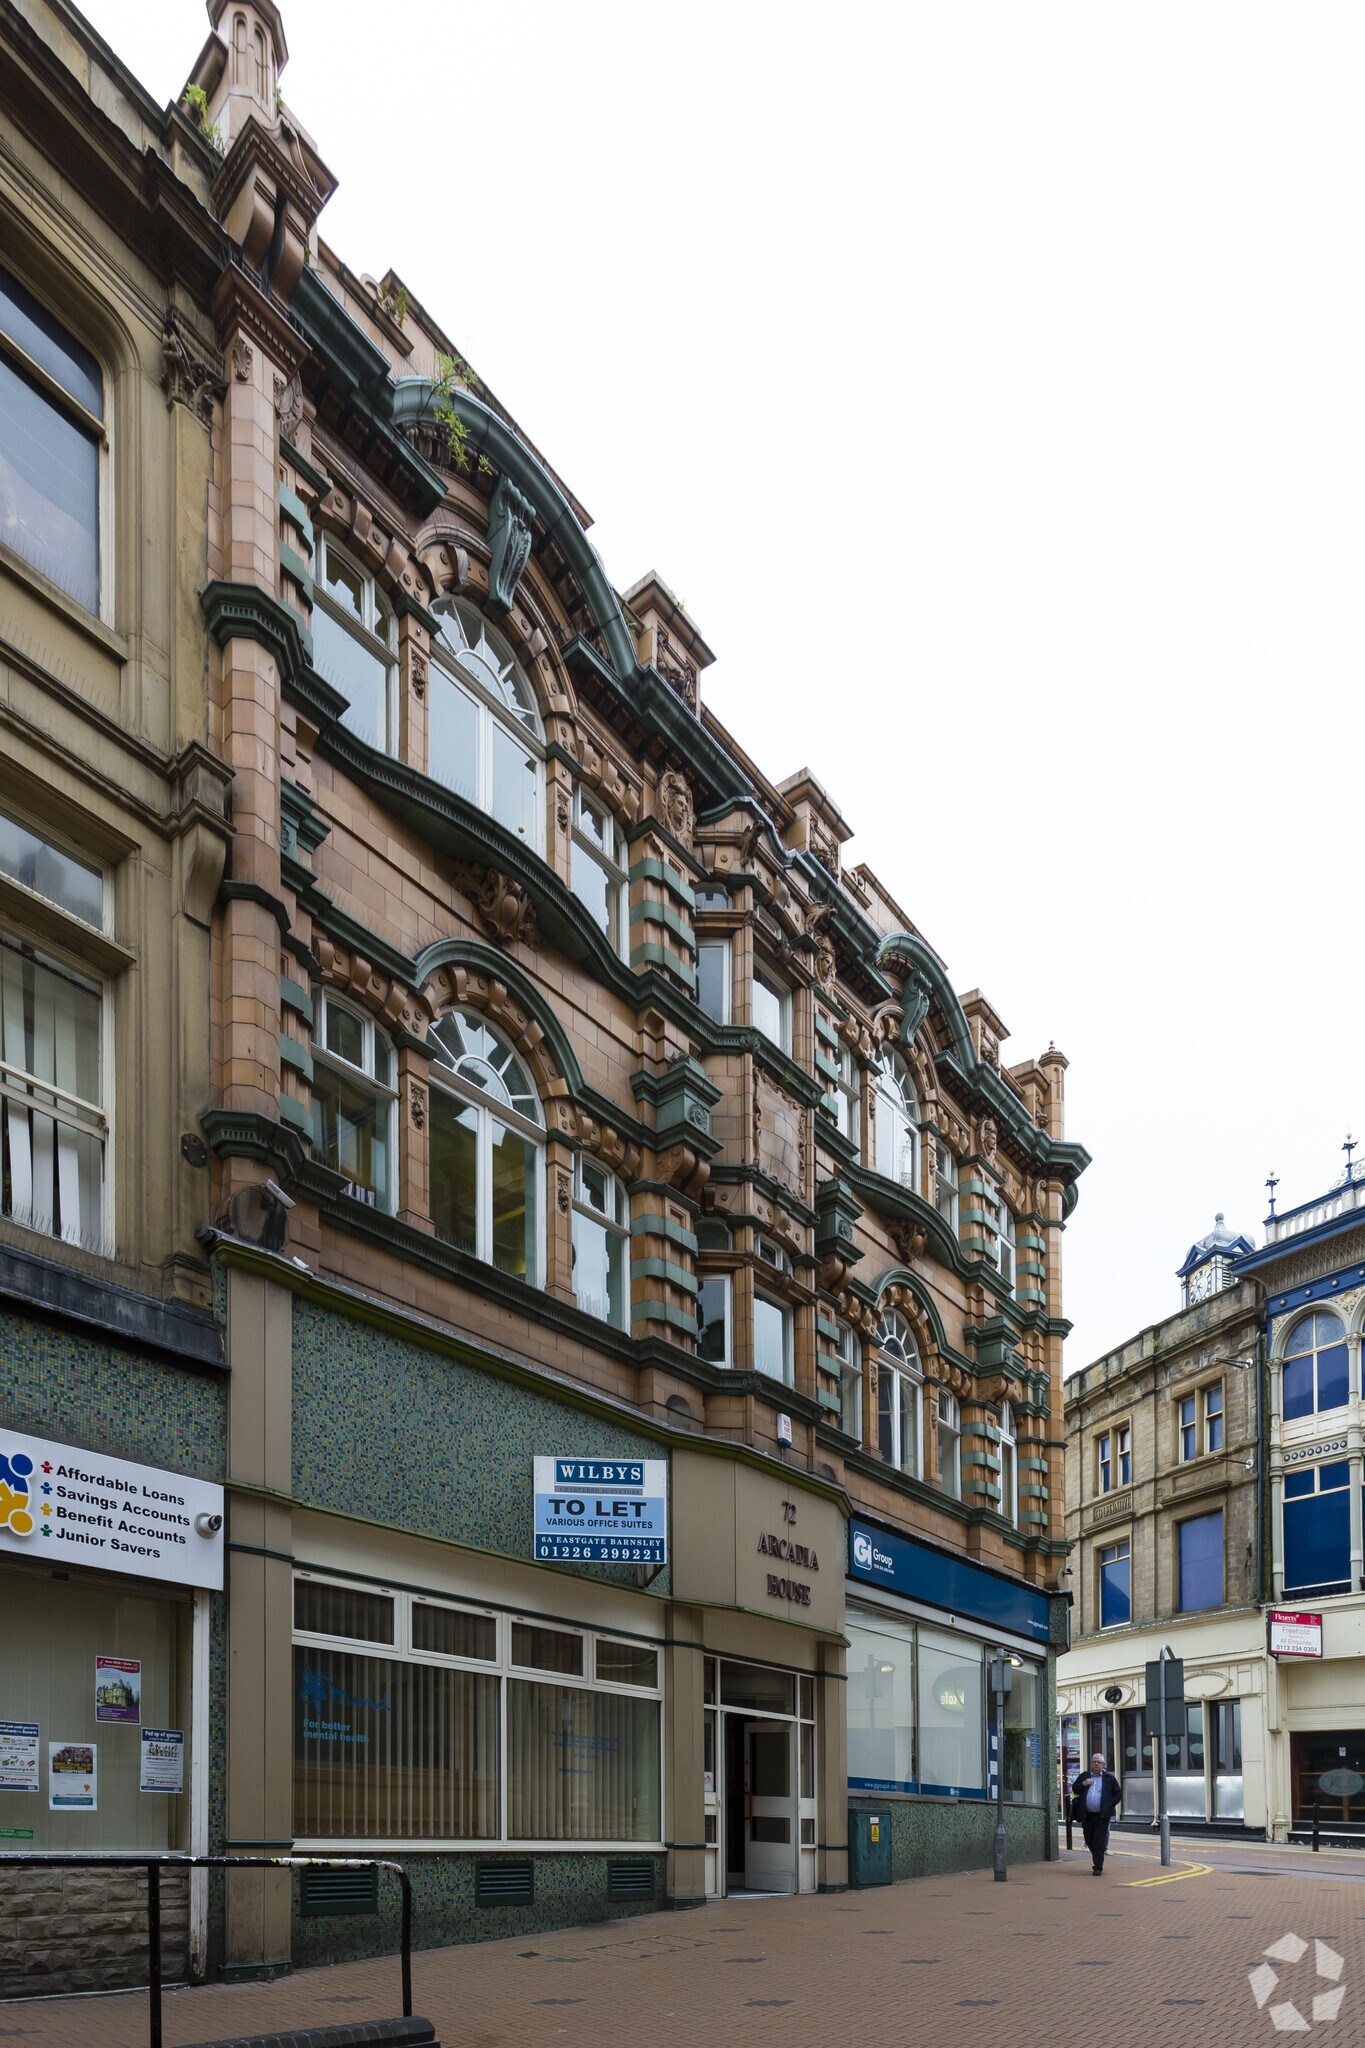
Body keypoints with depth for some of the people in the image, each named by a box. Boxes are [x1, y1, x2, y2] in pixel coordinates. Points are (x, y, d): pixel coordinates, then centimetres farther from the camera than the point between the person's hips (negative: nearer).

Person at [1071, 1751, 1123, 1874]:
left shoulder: (1109, 1778, 5)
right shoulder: (1083, 1776, 12)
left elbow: (1118, 1793, 8)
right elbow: (1074, 1790, 12)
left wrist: (1110, 1804, -4)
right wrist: (1083, 1784, -7)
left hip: (1102, 1816, -3)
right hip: (1087, 1816, 3)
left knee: (1099, 1843, -8)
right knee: (1089, 1841, 9)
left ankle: (1098, 1868, -3)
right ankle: (1097, 1863, 29)